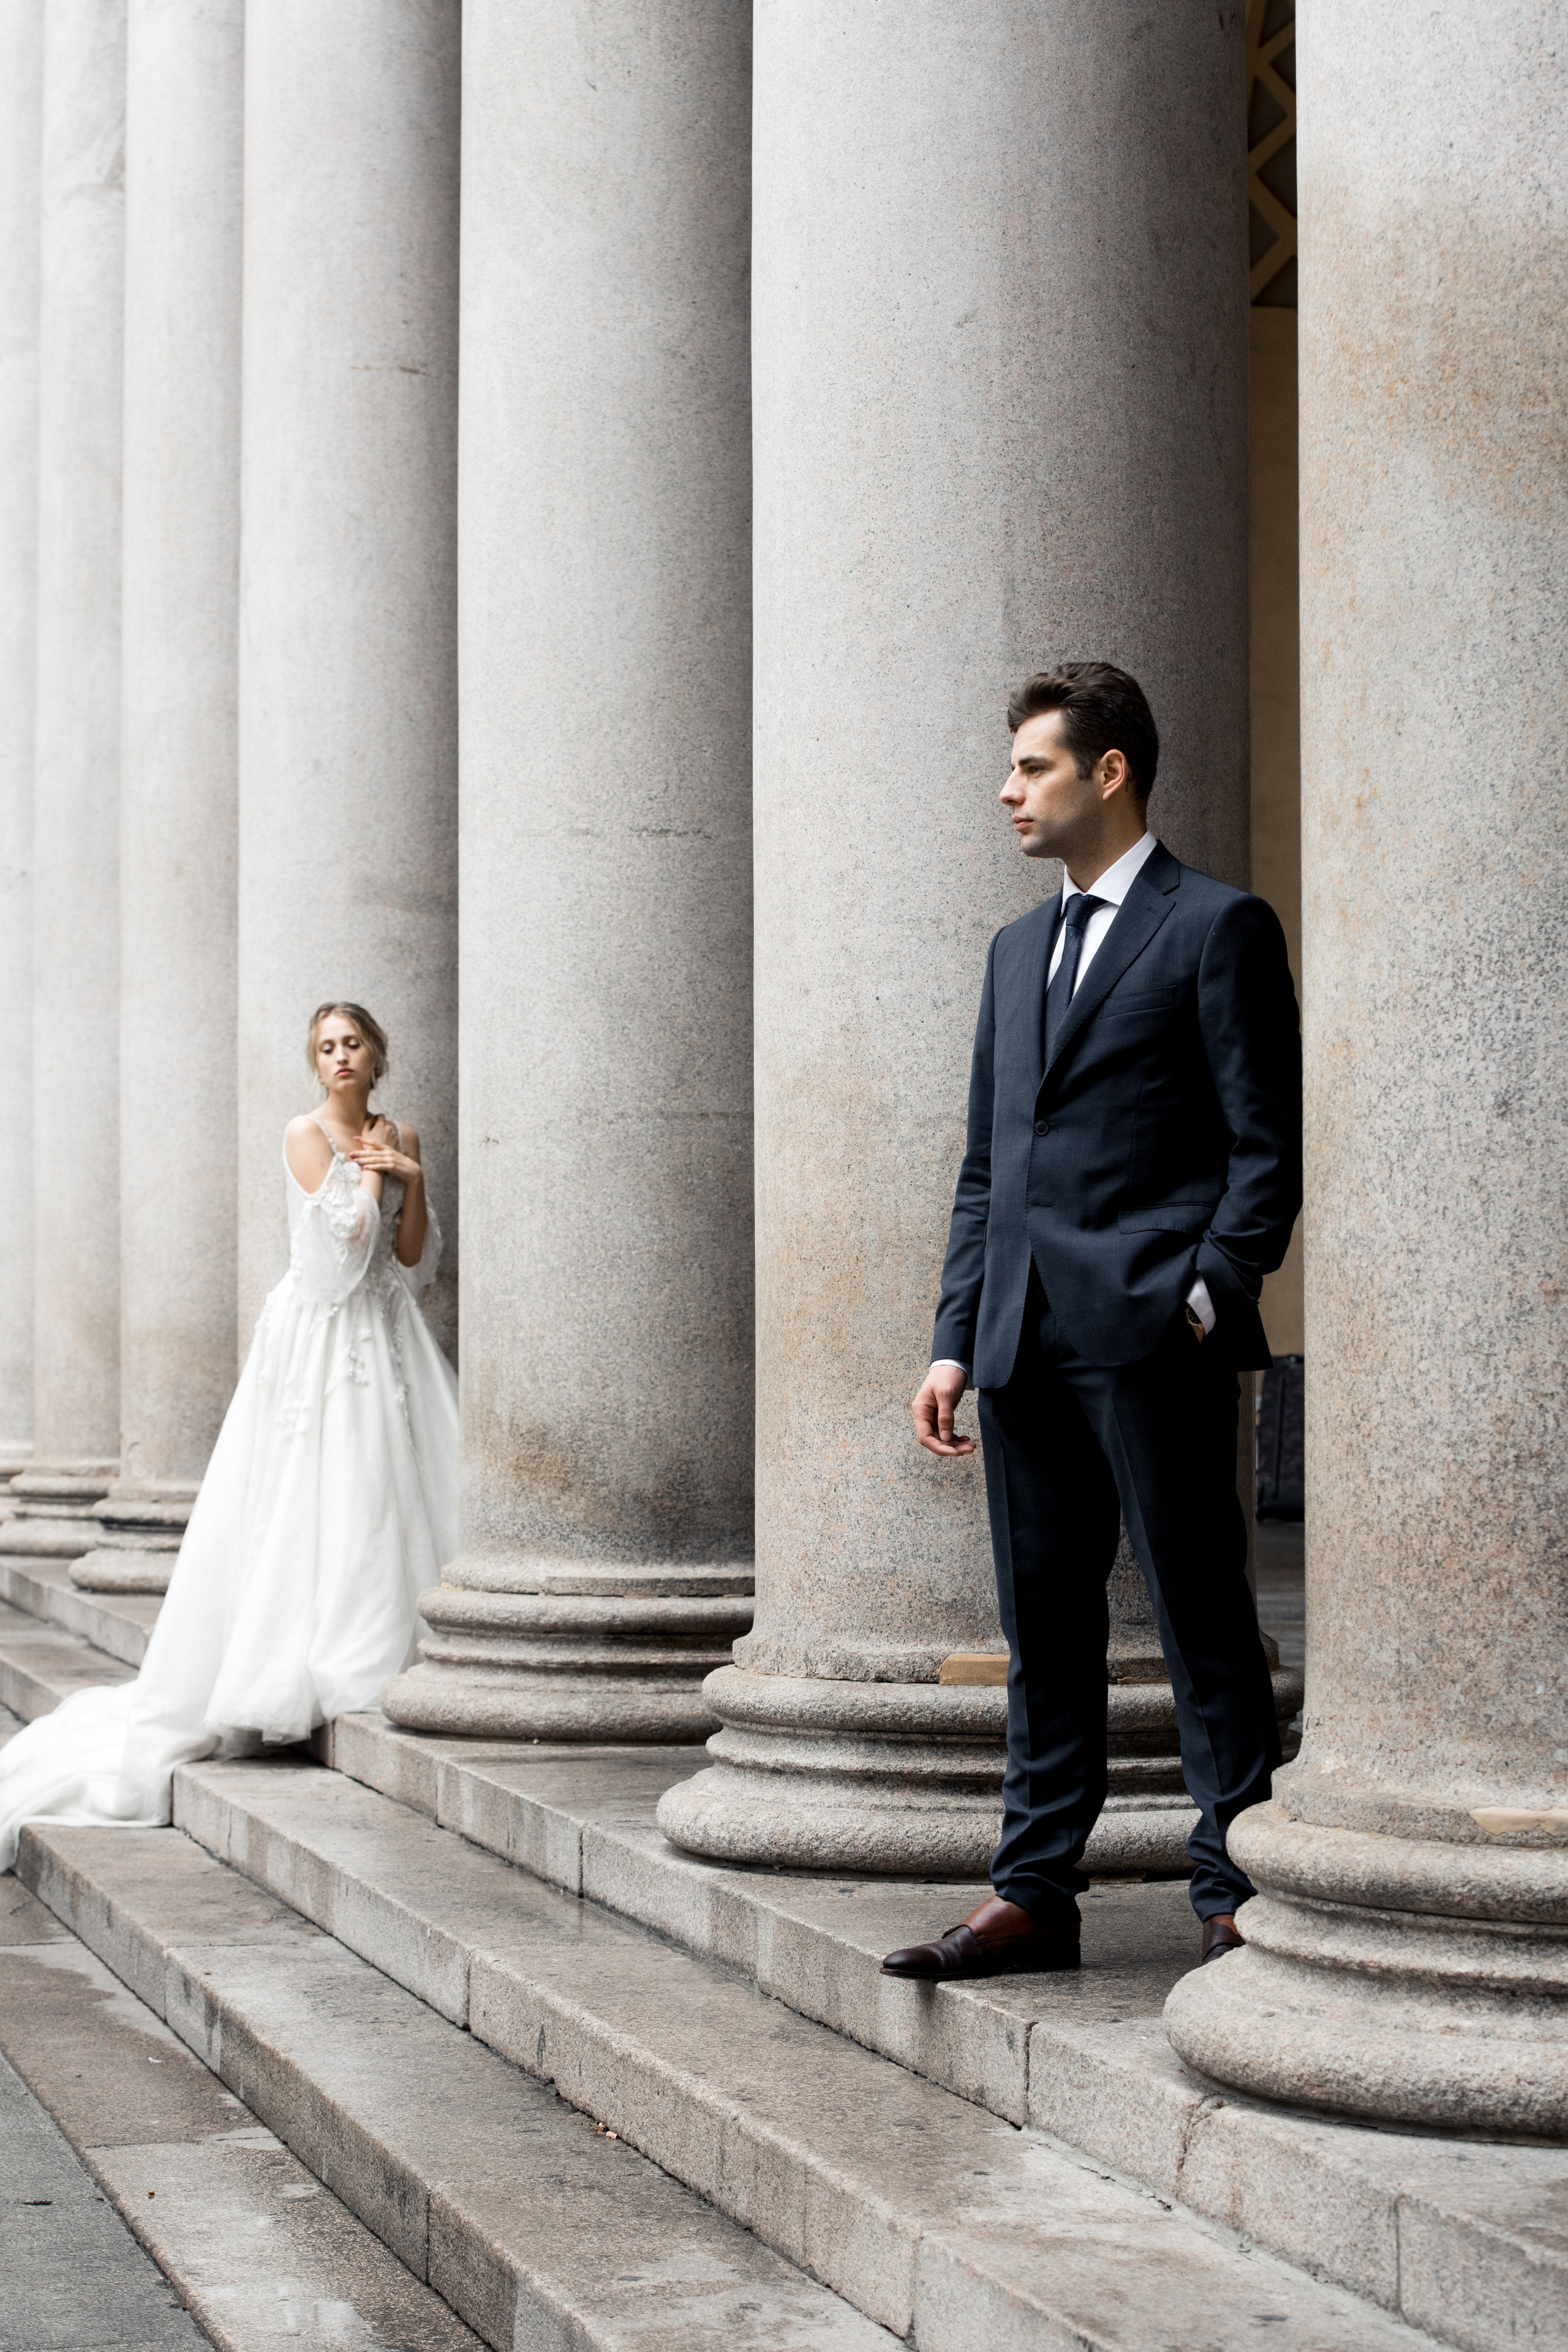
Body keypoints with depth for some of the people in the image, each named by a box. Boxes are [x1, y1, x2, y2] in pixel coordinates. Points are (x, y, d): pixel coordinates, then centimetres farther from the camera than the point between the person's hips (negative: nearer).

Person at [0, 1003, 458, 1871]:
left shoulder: (399, 1136, 11)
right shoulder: (306, 1134, -6)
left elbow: (412, 1258, 7)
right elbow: (345, 1239, -15)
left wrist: (409, 1174, -4)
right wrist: (372, 1169, -5)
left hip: (386, 1339, 6)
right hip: (319, 1335, -6)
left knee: (396, 1494, -1)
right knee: (313, 1506, -7)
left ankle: (392, 1664, 4)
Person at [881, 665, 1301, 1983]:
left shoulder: (1220, 928, -1)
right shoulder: (1020, 948, 20)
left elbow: (1268, 1148, -5)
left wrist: (1208, 1298, -13)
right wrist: (955, 1338, 12)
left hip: (1152, 1338, -7)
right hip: (1027, 1340, 7)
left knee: (1204, 1625, -1)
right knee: (1044, 1626, 10)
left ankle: (1236, 1898, 5)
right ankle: (1035, 1896, 17)